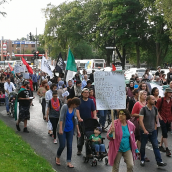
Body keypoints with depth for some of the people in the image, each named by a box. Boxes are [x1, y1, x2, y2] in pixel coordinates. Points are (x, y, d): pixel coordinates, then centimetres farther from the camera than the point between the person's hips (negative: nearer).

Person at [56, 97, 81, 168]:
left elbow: (75, 120, 10)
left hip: (70, 129, 5)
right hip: (63, 129, -5)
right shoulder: (65, 107, -15)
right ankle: (57, 157, 25)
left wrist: (78, 130, 11)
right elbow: (61, 118, -19)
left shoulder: (74, 109, 3)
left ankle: (69, 162, 9)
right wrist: (60, 129, -25)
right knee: (62, 145, -3)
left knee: (69, 146, 2)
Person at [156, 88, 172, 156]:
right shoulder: (161, 100, -9)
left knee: (164, 133, 14)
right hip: (163, 119, -5)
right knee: (165, 134, -8)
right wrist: (160, 117, -10)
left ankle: (160, 146, 28)